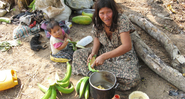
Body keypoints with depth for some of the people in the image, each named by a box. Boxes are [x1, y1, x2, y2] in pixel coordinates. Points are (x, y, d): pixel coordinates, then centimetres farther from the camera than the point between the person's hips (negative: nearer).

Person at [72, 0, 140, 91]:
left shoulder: (122, 20, -26)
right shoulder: (97, 21, -10)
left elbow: (127, 46, -33)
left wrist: (104, 57, -37)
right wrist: (93, 53, -14)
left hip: (123, 55, -4)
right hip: (104, 51, 4)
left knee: (133, 78, -30)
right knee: (77, 54, -8)